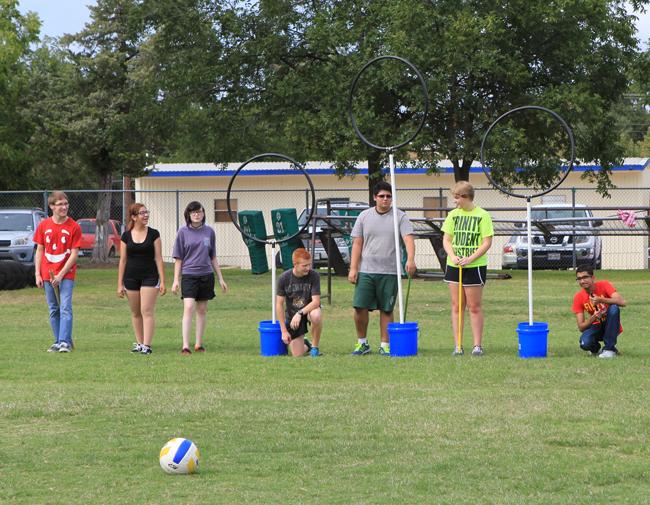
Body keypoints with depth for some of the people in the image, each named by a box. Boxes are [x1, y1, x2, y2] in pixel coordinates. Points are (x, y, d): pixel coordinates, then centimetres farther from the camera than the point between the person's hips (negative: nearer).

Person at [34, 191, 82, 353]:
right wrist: (38, 274, 1)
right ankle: (58, 341, 16)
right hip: (47, 275, 4)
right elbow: (39, 251, 9)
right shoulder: (43, 226, 4)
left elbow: (74, 254, -7)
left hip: (66, 274, -4)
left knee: (65, 308, -12)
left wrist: (60, 275, -14)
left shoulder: (74, 227, -5)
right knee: (53, 310, 9)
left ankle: (65, 342, -14)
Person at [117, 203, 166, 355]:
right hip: (131, 278, 2)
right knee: (135, 313, 9)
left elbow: (158, 258, 0)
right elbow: (122, 260, 6)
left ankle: (146, 345, -11)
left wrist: (162, 281, -5)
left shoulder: (153, 234, -1)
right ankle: (139, 343, 20)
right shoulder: (126, 236, 2)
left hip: (150, 276, -2)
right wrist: (120, 284, 3)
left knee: (147, 311, -10)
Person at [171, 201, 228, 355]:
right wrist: (176, 280, -1)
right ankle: (185, 345, -17)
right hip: (189, 275, -3)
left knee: (202, 310, 9)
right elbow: (178, 258, 3)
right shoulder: (183, 232, 1)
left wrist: (221, 279, 14)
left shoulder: (209, 232, 8)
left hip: (206, 275, 3)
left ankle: (199, 344, 18)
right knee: (189, 308, -15)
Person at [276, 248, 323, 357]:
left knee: (316, 315, -40)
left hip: (309, 310, -1)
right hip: (292, 315, 1)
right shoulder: (284, 278, -14)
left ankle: (315, 347, -14)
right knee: (297, 354, -8)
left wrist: (300, 313, -35)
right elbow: (279, 304, -8)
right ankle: (305, 344, 32)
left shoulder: (314, 276, -16)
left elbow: (316, 301, -20)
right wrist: (284, 331, -11)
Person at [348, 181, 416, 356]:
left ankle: (385, 345, 12)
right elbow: (357, 244, 8)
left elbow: (408, 239, -11)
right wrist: (353, 269, 0)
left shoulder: (400, 217, 1)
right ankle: (362, 343, 11)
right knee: (360, 307, -5)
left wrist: (410, 259, -29)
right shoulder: (364, 216, 8)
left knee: (386, 310, 3)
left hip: (389, 273, -1)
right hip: (366, 271, 1)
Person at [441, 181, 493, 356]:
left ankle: (477, 345, 6)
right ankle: (458, 345, 8)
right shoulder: (453, 215, 8)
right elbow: (446, 239, 8)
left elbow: (487, 242, -8)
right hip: (454, 266, 4)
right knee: (456, 306, 5)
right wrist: (452, 256, -11)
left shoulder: (482, 215, -5)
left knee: (475, 307, 0)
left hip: (475, 267, -4)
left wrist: (470, 259, -18)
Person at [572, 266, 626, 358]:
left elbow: (622, 302, -29)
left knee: (614, 308, -32)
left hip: (611, 327, -1)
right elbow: (581, 327, -11)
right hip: (597, 328, 1)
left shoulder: (604, 285, -13)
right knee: (585, 343, -33)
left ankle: (609, 348, -22)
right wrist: (593, 318, -31)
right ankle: (595, 348, 9)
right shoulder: (578, 297, -9)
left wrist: (601, 300, -40)